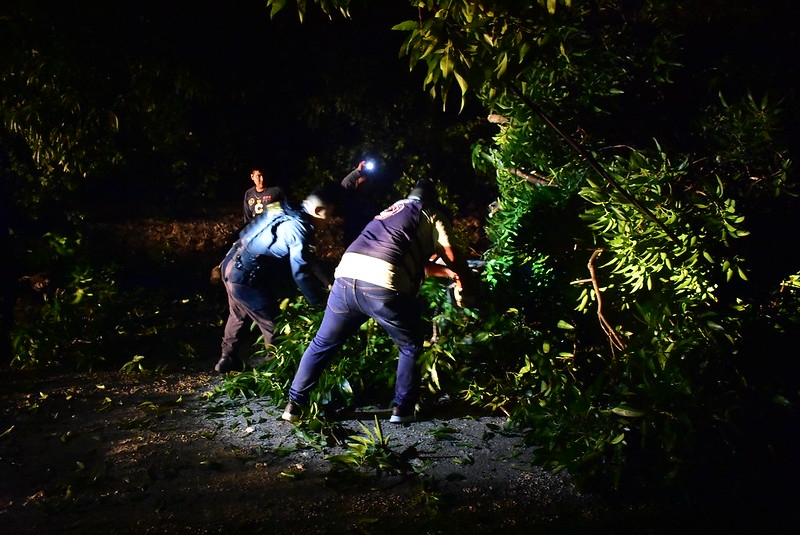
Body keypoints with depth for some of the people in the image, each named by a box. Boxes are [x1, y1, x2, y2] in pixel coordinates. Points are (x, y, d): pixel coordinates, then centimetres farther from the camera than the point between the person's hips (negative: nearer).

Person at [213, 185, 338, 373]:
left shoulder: (286, 211, 9)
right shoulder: (299, 229, -20)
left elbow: (307, 257, 17)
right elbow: (300, 273, -19)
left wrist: (327, 282, 19)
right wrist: (320, 301, -6)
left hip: (231, 267, 10)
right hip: (247, 279, -10)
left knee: (237, 316, 29)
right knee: (272, 324, 7)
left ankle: (227, 359, 45)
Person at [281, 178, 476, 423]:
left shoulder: (390, 212, 37)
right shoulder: (431, 214, 20)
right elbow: (451, 255, 8)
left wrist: (448, 272, 46)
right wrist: (465, 280, 24)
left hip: (347, 276, 5)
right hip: (382, 284, -5)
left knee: (323, 343, 21)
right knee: (411, 347, 19)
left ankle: (295, 404, 25)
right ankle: (403, 408, 21)